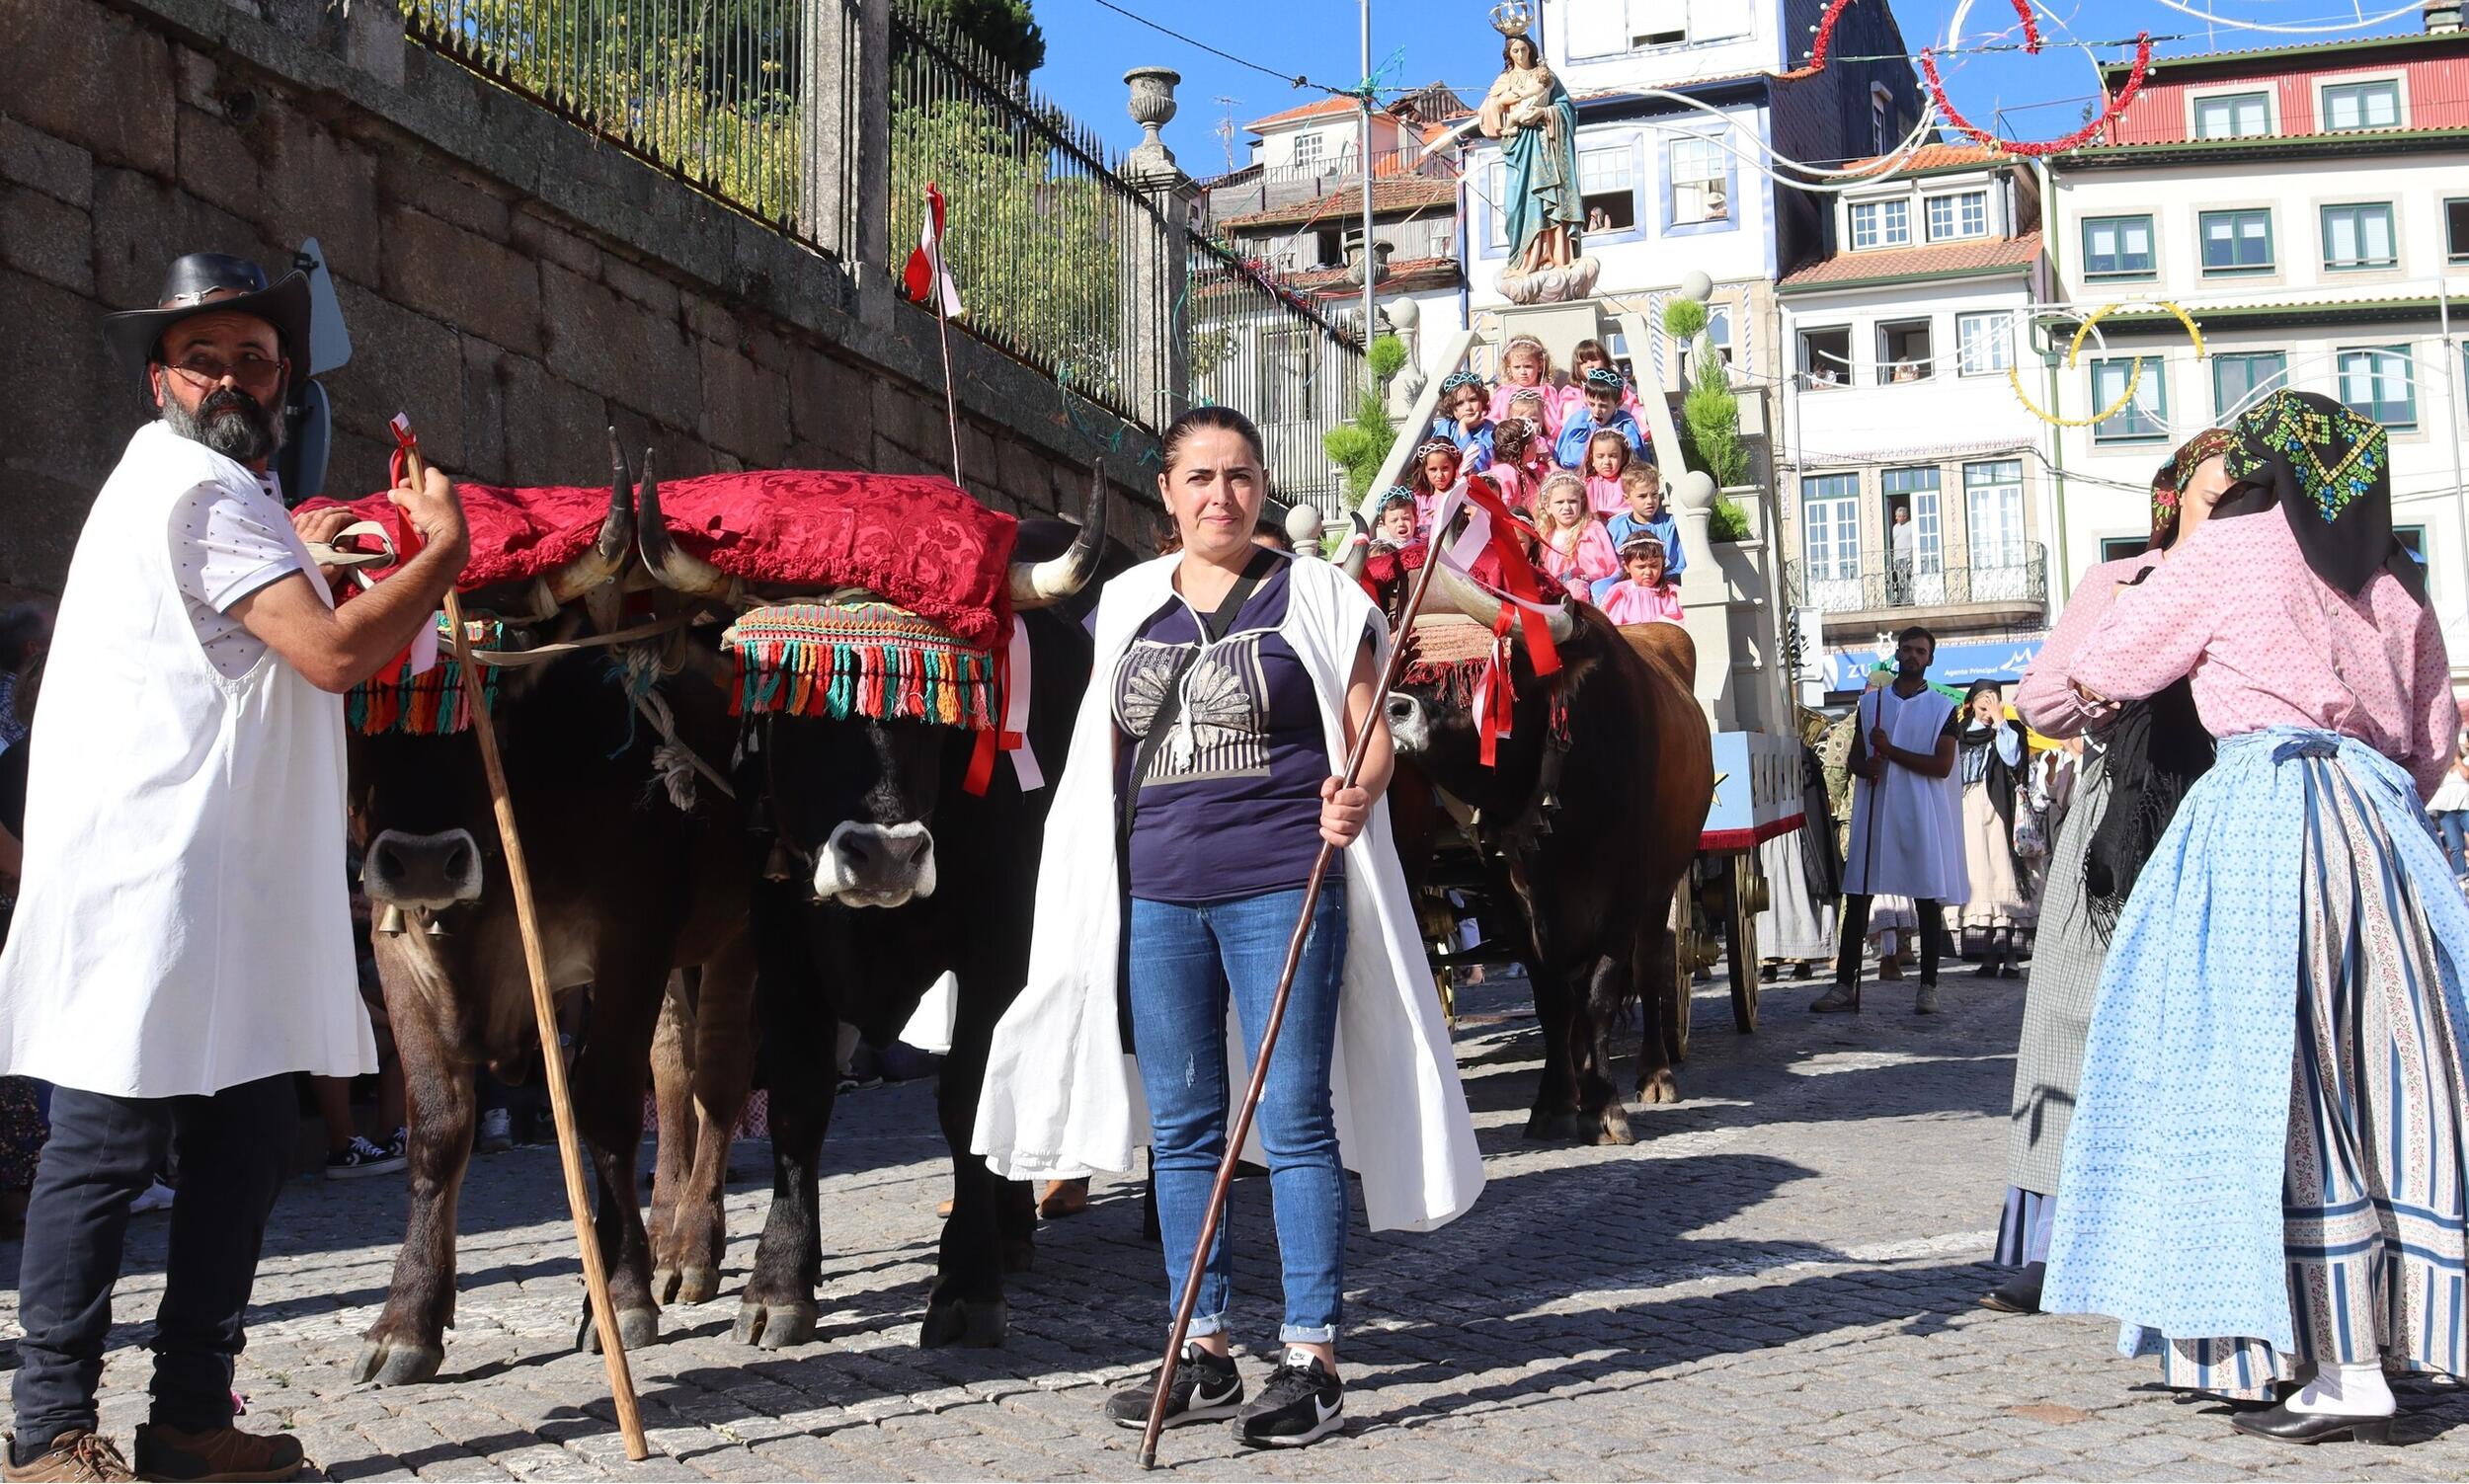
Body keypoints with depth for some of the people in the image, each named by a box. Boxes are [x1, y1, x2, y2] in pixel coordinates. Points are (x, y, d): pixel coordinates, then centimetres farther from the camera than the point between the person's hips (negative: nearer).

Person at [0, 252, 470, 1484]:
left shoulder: (222, 486, 22)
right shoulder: (198, 487, -10)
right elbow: (334, 652, -18)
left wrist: (292, 554, 31)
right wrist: (442, 549, -8)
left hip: (228, 885, 10)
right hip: (144, 878, -10)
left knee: (246, 1134, 10)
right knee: (107, 1143, -4)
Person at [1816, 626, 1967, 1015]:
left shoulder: (1942, 708, 3)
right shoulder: (1871, 702, 13)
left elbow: (1942, 765, -8)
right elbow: (1854, 757, 15)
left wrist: (1890, 751, -12)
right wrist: (1864, 767, -8)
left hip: (1923, 815, -3)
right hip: (1874, 812, 3)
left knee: (1927, 898, 0)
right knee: (1857, 898, -1)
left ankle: (1928, 987, 8)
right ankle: (1845, 984, 2)